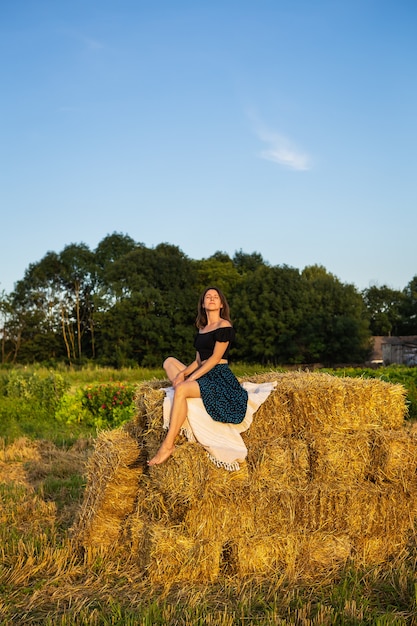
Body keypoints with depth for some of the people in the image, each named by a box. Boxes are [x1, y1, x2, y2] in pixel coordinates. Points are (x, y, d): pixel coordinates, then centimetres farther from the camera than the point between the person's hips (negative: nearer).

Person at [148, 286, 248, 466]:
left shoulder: (224, 326, -6)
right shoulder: (202, 328, 18)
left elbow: (215, 358, -13)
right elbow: (198, 360, 15)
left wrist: (191, 378, -16)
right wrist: (183, 373, -4)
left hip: (220, 377, -9)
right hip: (203, 376, 9)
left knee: (181, 389, -31)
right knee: (169, 361, 7)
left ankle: (168, 445, -32)